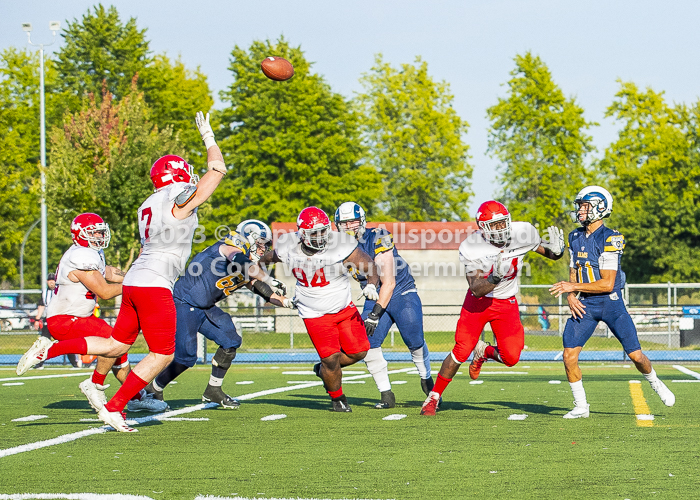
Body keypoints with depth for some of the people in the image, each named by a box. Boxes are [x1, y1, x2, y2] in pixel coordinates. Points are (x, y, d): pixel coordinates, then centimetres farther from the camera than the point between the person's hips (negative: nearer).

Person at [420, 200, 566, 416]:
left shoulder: (522, 232, -16)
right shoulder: (471, 248, -22)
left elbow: (549, 253, 1)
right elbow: (476, 289, -25)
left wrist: (555, 250, -23)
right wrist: (495, 278, -44)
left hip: (507, 303, 2)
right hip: (478, 301, -2)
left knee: (510, 358, -11)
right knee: (461, 351, -9)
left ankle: (484, 351, 25)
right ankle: (434, 396, 10)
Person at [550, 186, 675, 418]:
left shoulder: (609, 239, -15)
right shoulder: (576, 237, 8)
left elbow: (607, 284, -18)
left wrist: (574, 287, -18)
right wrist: (571, 296, -5)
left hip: (611, 303, -5)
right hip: (585, 305, 5)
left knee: (635, 354, -4)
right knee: (569, 355, -9)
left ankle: (655, 384, 28)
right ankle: (580, 407, 5)